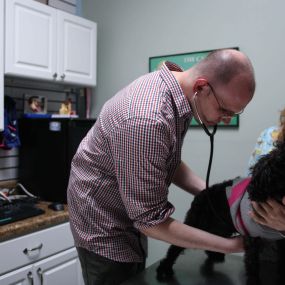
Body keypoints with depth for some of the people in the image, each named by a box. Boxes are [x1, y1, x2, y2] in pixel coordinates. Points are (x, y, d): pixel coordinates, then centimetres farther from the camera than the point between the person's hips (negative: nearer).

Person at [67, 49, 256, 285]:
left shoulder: (173, 86, -5)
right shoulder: (147, 119, -35)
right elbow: (150, 219, -29)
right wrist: (231, 245, -22)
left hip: (131, 214, 9)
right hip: (103, 226, -8)